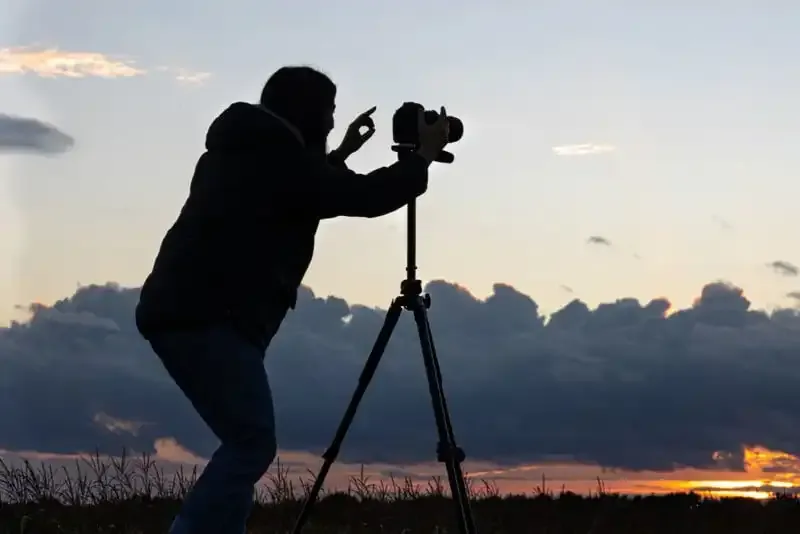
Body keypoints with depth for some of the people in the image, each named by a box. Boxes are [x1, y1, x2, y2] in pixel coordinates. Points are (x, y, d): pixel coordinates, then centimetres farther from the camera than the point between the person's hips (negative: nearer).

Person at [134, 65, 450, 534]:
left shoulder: (243, 154, 21)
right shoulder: (277, 157, -7)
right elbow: (366, 197, -3)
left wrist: (339, 154, 38)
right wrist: (424, 155, 11)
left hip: (178, 313, 10)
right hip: (211, 319, -10)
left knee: (245, 444, 14)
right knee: (253, 445, -10)